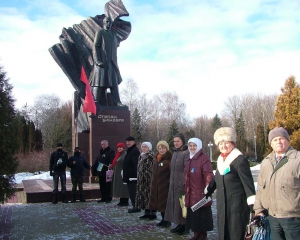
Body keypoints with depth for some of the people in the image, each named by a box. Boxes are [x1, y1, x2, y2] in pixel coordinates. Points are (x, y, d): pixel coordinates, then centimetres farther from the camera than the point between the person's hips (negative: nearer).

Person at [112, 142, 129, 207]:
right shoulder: (118, 155, 16)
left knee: (123, 187, -5)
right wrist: (114, 171, 15)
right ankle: (121, 201, 17)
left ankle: (125, 202, 0)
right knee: (119, 188, 11)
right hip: (117, 174, 9)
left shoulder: (125, 154, -11)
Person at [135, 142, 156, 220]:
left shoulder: (151, 156, -10)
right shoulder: (141, 156, 16)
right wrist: (139, 178, 19)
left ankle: (153, 213, 3)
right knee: (144, 194, 9)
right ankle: (147, 213, 17)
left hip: (149, 178, -8)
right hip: (142, 180, 8)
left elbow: (152, 168, -16)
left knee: (149, 194, -5)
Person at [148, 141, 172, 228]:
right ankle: (163, 219, 24)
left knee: (165, 203, -1)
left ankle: (168, 220, 12)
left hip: (165, 185, -7)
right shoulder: (156, 159, 13)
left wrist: (170, 182, -21)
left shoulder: (169, 158, -10)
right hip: (156, 185, 7)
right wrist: (152, 184, 16)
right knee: (159, 203, 12)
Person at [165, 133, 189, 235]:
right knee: (175, 204, 11)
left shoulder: (186, 153, -12)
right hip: (174, 183, 8)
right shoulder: (175, 152, 13)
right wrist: (171, 181, 14)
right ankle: (179, 224, 21)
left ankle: (185, 226, 8)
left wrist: (185, 183, -20)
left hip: (182, 183, -8)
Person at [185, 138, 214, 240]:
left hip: (201, 193, -7)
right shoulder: (188, 158, 14)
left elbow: (209, 174, -23)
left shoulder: (204, 158, -11)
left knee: (202, 215, 1)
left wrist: (208, 185, -39)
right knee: (193, 215, 13)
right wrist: (186, 189, 19)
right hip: (190, 193, 8)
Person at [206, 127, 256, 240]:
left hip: (237, 206, -7)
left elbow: (249, 184, -16)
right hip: (222, 207, 7)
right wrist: (207, 192, 33)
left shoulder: (240, 160, -12)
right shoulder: (220, 160, 10)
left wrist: (253, 208, -20)